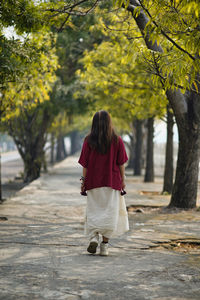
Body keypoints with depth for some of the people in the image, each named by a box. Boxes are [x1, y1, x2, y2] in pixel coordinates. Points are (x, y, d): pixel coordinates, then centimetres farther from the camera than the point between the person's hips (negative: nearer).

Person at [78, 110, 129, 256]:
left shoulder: (89, 141, -4)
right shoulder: (117, 140, -4)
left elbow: (85, 164, -2)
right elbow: (121, 163, -2)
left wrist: (83, 181, 4)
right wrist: (123, 180, 6)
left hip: (93, 182, 1)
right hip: (112, 182, -1)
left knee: (93, 211, 12)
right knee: (110, 211, 5)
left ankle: (94, 236, -7)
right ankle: (105, 244, 2)